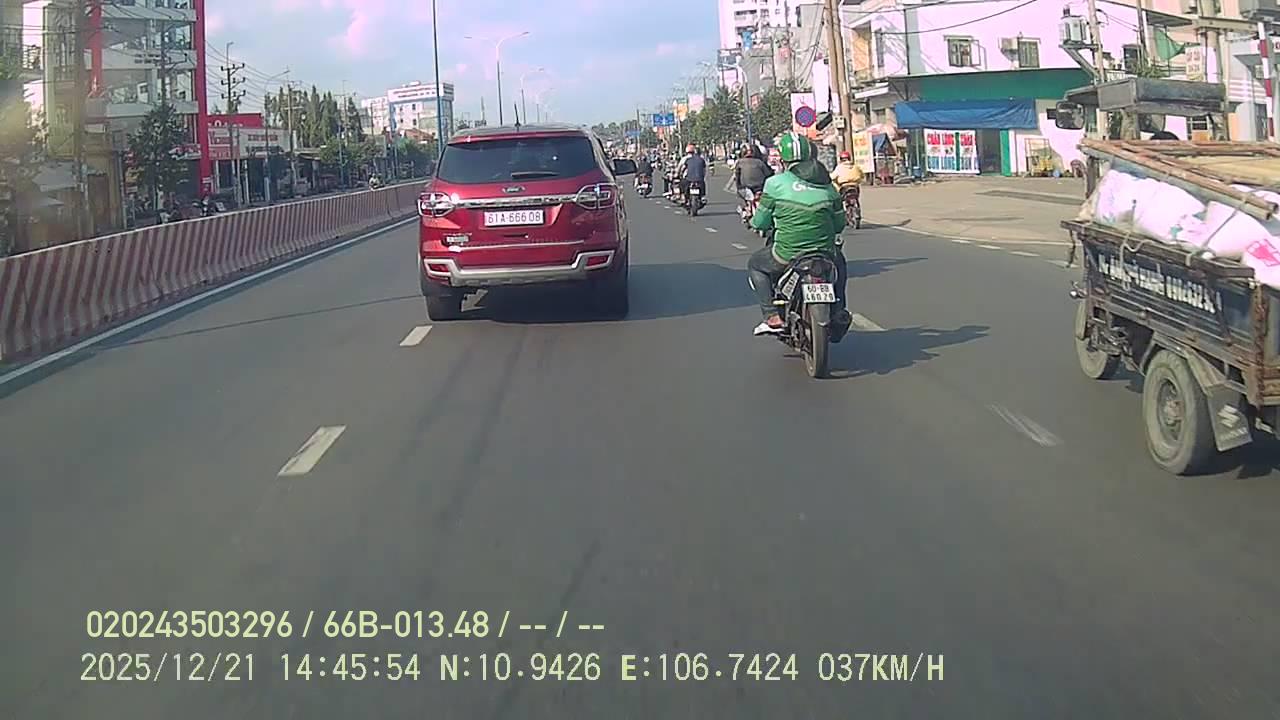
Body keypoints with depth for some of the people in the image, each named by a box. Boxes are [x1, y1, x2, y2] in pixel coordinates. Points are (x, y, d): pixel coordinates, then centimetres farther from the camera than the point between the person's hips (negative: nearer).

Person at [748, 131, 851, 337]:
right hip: (825, 253, 4)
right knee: (839, 260, 39)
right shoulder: (826, 185, 8)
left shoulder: (775, 183, -5)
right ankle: (838, 312, 32)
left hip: (787, 255, -4)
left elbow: (761, 222, 0)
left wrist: (754, 221, 24)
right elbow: (839, 224, 13)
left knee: (755, 265, 25)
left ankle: (772, 316, 9)